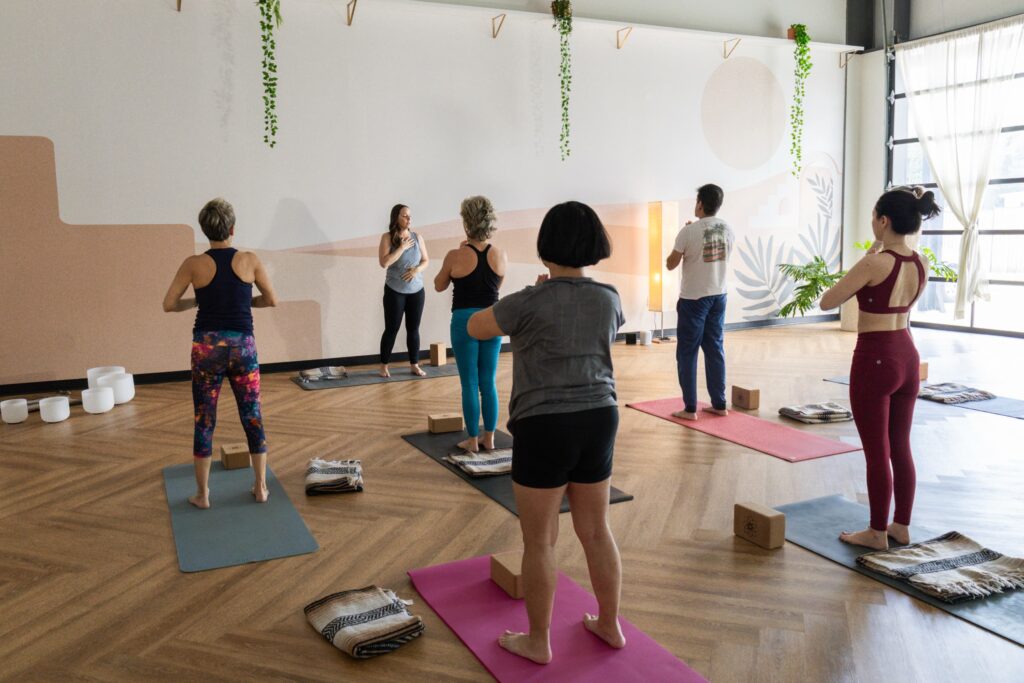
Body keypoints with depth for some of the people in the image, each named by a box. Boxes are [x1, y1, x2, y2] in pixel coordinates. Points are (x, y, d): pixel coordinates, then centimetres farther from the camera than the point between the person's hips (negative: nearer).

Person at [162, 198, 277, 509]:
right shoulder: (250, 260, -3)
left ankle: (202, 494, 16)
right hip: (242, 346, 0)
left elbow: (169, 304, 0)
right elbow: (271, 300, 6)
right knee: (253, 418, 11)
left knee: (204, 421, 9)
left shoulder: (194, 264, -4)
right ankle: (261, 487, 18)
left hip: (207, 347, 0)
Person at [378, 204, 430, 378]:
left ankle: (414, 365, 18)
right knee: (391, 329, 2)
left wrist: (417, 269, -11)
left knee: (413, 329, 7)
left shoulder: (417, 237, 3)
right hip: (395, 291, -3)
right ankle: (384, 366, 15)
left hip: (416, 290, 3)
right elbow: (384, 262, -18)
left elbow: (426, 260, 9)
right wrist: (402, 247, -18)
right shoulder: (387, 237, -7)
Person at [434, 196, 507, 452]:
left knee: (470, 384, 5)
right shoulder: (501, 255, -2)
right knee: (489, 382, 12)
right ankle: (488, 438, 20)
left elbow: (439, 286, 5)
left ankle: (472, 440, 12)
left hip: (465, 321, -3)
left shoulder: (455, 256, -12)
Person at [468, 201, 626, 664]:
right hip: (598, 420, 6)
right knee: (596, 531, 19)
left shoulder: (530, 303, -15)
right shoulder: (608, 299, 1)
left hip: (545, 428, -5)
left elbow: (475, 328, 1)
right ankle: (610, 625, 34)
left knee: (539, 542, 9)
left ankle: (538, 641, 23)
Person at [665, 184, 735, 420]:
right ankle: (719, 404, 18)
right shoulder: (728, 230, 3)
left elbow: (671, 264, -7)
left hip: (693, 299, -6)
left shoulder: (689, 231, -14)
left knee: (687, 352, 2)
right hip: (719, 296, 6)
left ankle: (690, 408, 3)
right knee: (716, 350, 13)